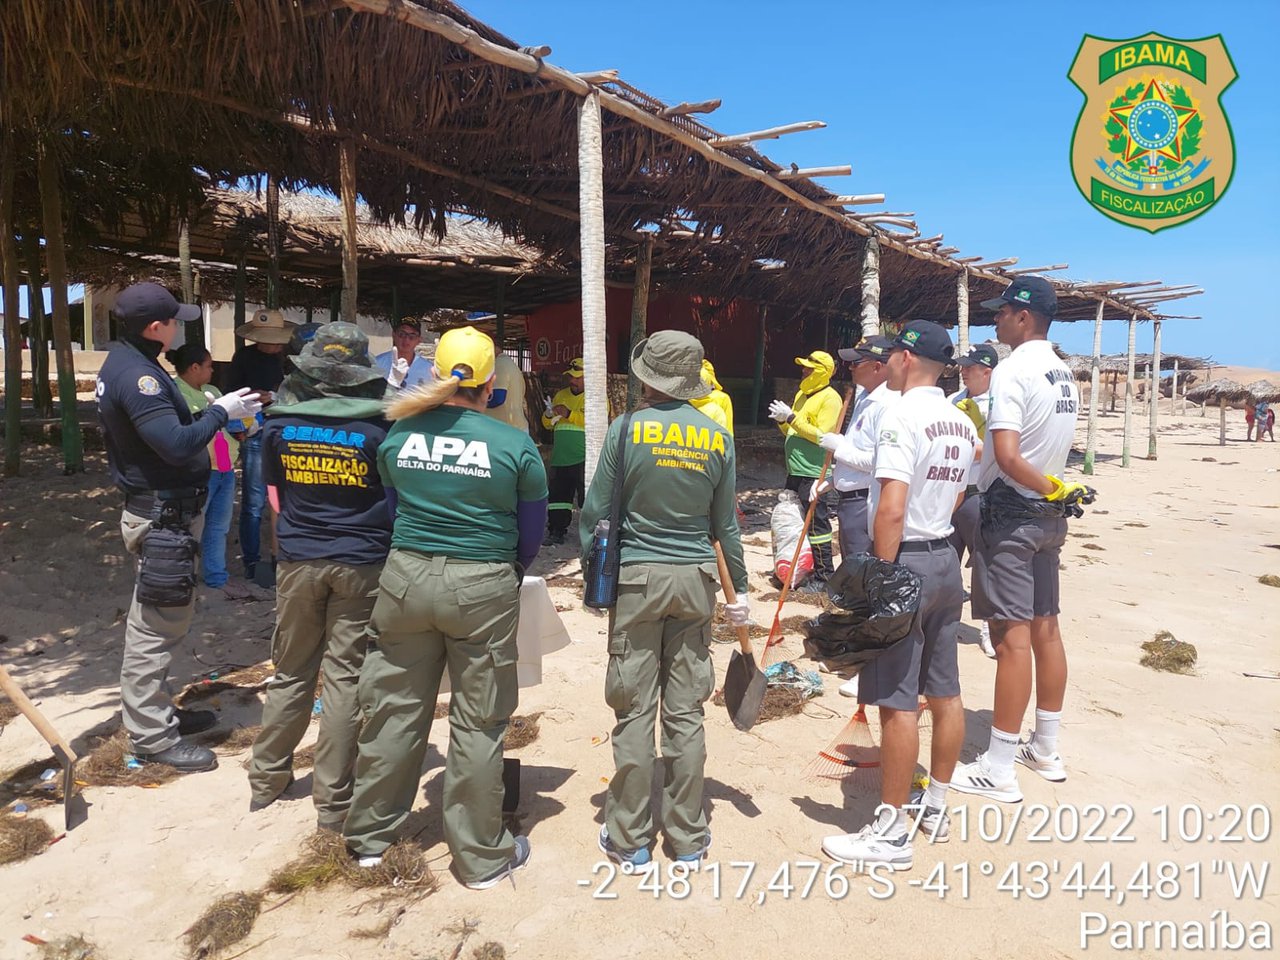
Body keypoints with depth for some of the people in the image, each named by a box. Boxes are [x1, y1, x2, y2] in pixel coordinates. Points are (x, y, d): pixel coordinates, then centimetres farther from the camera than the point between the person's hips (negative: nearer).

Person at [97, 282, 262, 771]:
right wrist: (220, 411, -16)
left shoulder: (125, 362, 11)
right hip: (162, 516, -11)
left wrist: (213, 412, 4)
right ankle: (152, 736, 9)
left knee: (158, 621, 20)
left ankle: (157, 711, 33)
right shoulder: (137, 375, -21)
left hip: (159, 508, 11)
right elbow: (177, 444, -29)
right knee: (156, 627, -1)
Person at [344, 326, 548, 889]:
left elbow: (393, 501, 12)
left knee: (395, 709, 17)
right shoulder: (516, 446, -9)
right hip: (483, 589, -3)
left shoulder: (398, 434, -1)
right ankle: (481, 858, 23)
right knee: (477, 725, 8)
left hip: (406, 578, 3)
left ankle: (369, 838, 34)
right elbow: (533, 530, 1)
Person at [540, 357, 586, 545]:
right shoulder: (561, 395, 18)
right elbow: (547, 424, 20)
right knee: (559, 494, 8)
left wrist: (569, 414, -18)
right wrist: (549, 415, -4)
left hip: (584, 458, -6)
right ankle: (556, 533, 16)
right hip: (560, 457, 6)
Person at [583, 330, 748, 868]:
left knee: (634, 712, 6)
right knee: (685, 712, 11)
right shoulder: (718, 438, 2)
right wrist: (740, 588, 17)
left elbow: (596, 512, -5)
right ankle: (688, 837, 23)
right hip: (696, 580, 3)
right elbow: (725, 525, 7)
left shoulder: (627, 429, -7)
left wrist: (591, 571, 9)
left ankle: (630, 840, 17)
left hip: (637, 577, -3)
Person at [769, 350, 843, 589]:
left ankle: (824, 575, 3)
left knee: (816, 524, -5)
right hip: (795, 471, 9)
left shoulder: (830, 399, -10)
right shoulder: (801, 394, 16)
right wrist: (783, 421, 1)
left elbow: (822, 435, -19)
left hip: (814, 473, -9)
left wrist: (792, 417, -19)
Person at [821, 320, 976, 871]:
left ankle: (891, 833, 6)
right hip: (947, 559, 9)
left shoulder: (902, 416, -16)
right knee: (945, 692, 15)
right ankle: (935, 808, 30)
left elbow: (891, 509, -24)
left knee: (897, 700, -3)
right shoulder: (962, 423, 11)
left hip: (905, 561, -9)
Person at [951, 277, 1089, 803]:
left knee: (1012, 636, -7)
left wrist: (1053, 488, -13)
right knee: (1044, 628, 14)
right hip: (1048, 516, 9)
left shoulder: (1012, 370, -15)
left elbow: (1007, 456, -25)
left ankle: (998, 769, 1)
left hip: (1009, 512, -9)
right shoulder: (1064, 374, 12)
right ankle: (1046, 749, 27)